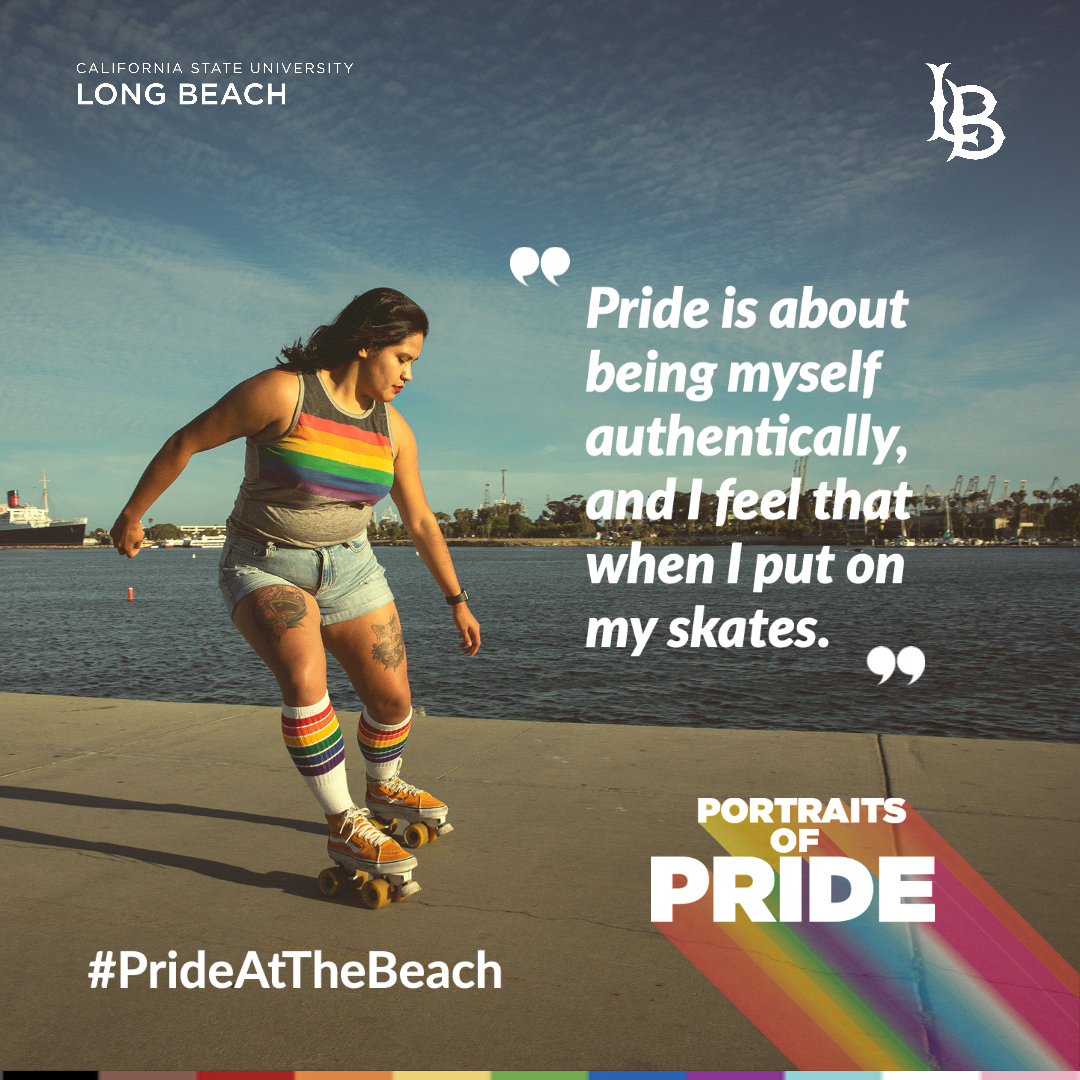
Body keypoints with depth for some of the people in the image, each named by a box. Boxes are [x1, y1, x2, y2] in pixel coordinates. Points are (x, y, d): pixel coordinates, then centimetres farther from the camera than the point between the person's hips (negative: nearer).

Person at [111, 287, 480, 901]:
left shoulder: (392, 429, -2)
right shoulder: (282, 392, -19)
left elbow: (421, 520, 6)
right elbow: (186, 442, -9)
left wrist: (458, 602, 9)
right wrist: (133, 515, 0)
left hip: (348, 567, 5)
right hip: (264, 567, -5)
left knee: (393, 698, 2)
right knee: (305, 676, -31)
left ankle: (384, 790, 34)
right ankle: (343, 826, -14)